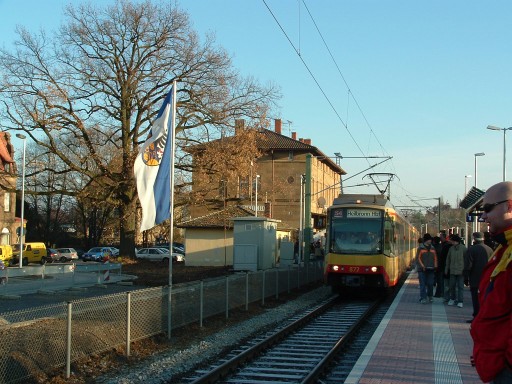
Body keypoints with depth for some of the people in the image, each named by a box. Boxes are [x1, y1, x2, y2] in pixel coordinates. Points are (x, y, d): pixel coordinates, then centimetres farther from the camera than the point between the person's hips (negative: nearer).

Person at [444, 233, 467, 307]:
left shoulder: (463, 248, -5)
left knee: (460, 286, -1)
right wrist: (446, 269, 12)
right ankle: (452, 299, 24)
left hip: (460, 271, -4)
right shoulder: (451, 248, 8)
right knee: (452, 285, 9)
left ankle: (460, 301, 1)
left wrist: (465, 269, -10)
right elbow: (448, 259, 14)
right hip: (452, 270, 5)